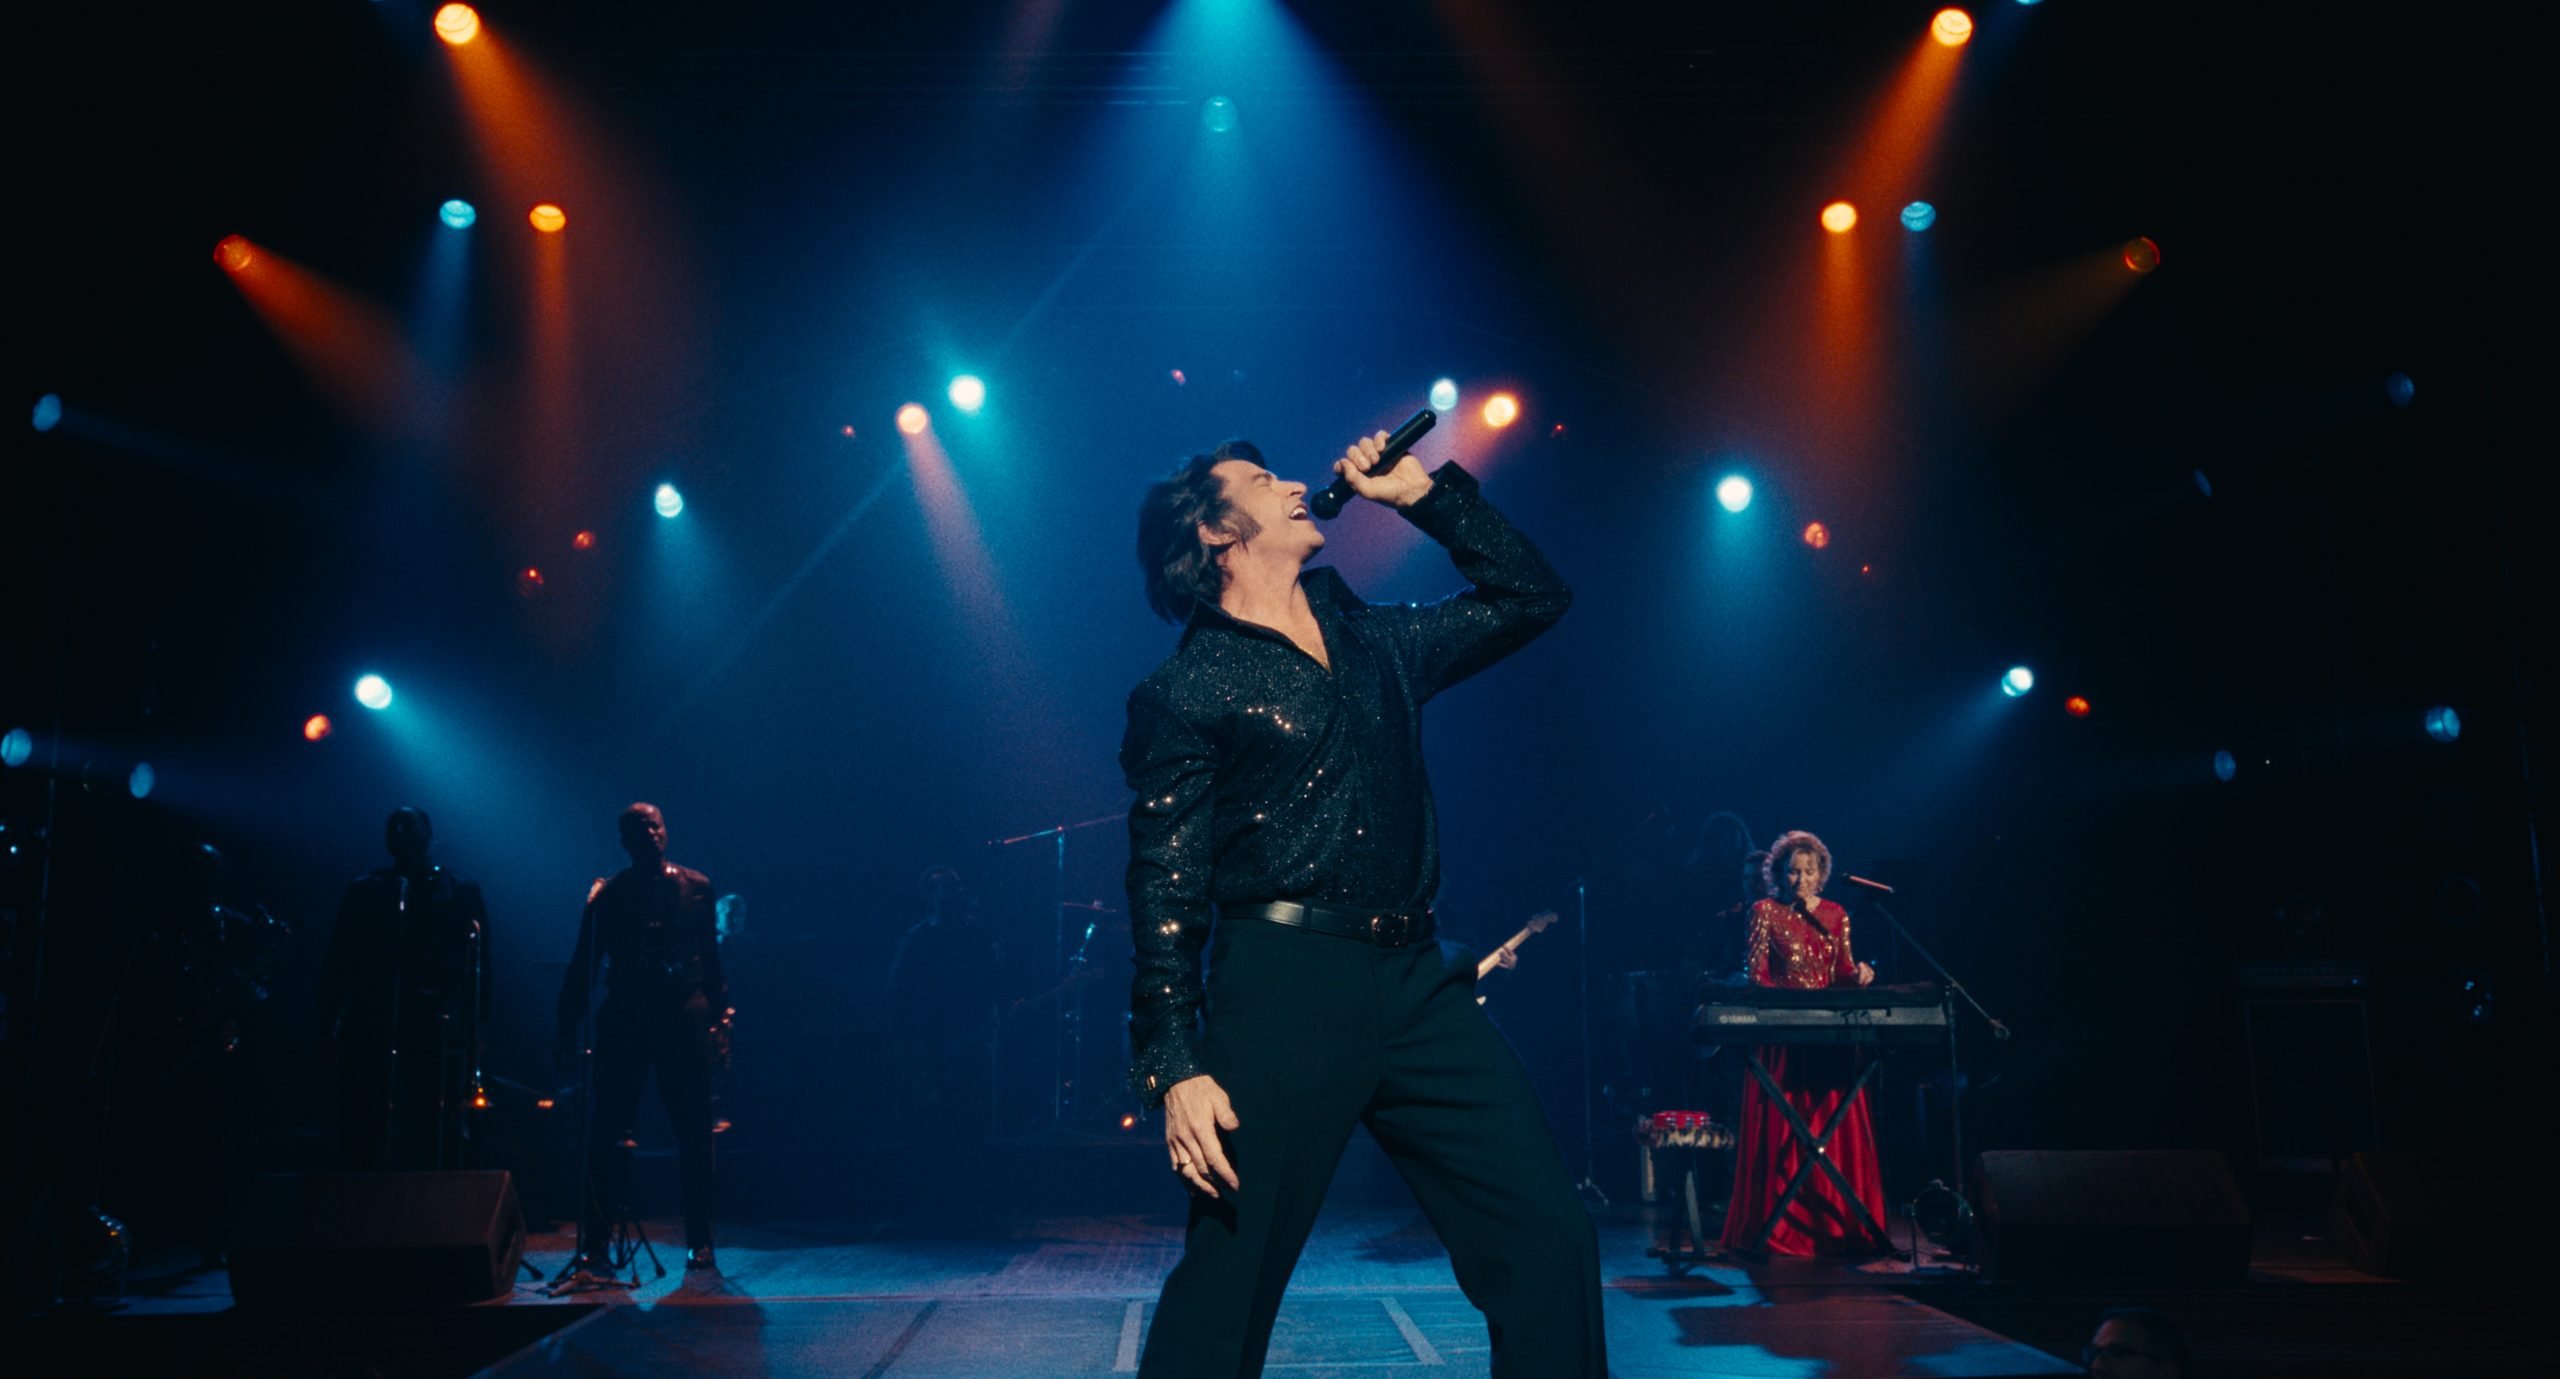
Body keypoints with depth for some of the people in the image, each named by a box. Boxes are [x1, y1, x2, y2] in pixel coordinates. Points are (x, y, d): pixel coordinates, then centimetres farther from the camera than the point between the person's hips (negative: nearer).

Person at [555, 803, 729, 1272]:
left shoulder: (697, 888, 8)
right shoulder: (608, 895, 6)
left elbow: (712, 959, 10)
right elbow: (583, 966, 6)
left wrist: (720, 1017, 1)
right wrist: (569, 1028, 0)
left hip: (686, 1021, 0)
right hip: (624, 1021, 0)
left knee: (694, 1133, 2)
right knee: (606, 1132, 0)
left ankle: (699, 1242, 9)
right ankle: (595, 1240, 9)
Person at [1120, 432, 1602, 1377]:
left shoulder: (1376, 643, 19)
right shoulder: (1184, 690, 2)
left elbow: (1531, 598, 26)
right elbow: (1165, 889, -4)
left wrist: (1423, 494, 18)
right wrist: (1175, 1066, -13)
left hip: (1421, 987, 5)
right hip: (1285, 991, -5)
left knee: (1550, 1241, 0)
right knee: (1228, 1284, 0)